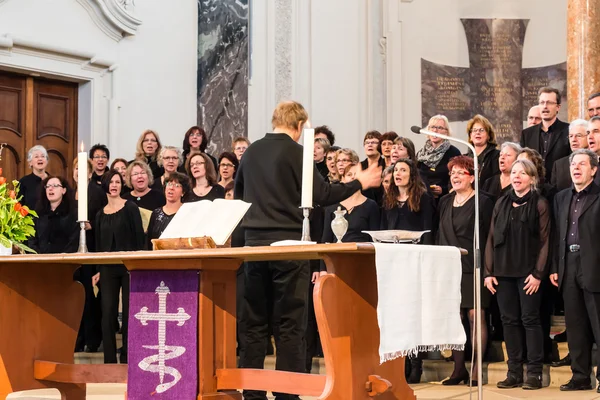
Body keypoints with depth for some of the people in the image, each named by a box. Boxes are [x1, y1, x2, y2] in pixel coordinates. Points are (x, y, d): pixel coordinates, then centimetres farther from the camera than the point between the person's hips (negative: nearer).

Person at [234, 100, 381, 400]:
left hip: (254, 241, 5)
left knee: (253, 322, 9)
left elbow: (238, 194, 22)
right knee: (289, 323, -1)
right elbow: (321, 195, -11)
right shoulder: (295, 152, -7)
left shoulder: (251, 151, 11)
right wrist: (359, 183, 0)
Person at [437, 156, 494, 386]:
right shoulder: (445, 203, 15)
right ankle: (459, 368, 11)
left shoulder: (483, 202, -2)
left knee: (475, 316, -5)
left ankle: (476, 369, 2)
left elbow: (489, 237, -5)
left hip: (473, 268, -5)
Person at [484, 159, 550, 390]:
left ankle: (534, 373, 3)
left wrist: (538, 273, -12)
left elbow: (545, 241, -5)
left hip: (528, 273, -4)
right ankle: (514, 373, 11)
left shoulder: (539, 204, -2)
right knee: (509, 320, 5)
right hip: (503, 271, 4)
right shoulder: (501, 204, 11)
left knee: (530, 319, -2)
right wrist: (488, 272, 4)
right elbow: (491, 238, 11)